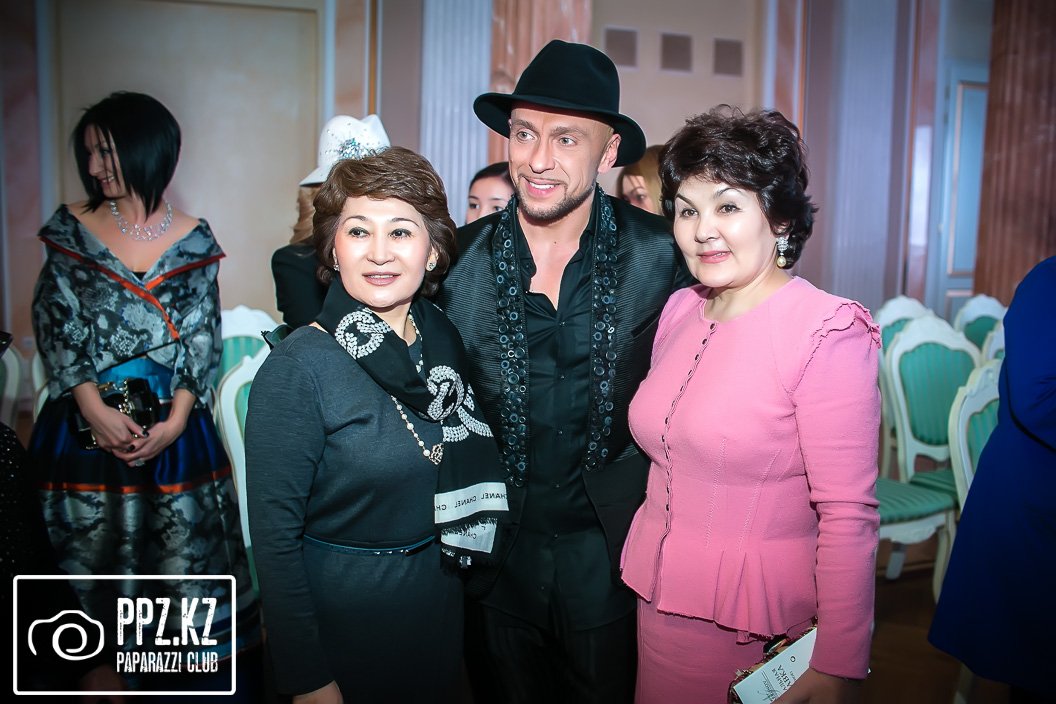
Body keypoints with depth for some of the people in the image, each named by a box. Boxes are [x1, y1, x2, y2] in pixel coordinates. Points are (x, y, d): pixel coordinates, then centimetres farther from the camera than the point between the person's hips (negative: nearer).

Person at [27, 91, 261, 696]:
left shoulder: (193, 239, 3)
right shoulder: (72, 225, 4)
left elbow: (203, 339, 1)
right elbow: (54, 322, -1)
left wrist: (176, 420, -10)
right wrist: (93, 407, -12)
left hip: (172, 430, 0)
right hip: (85, 425, 1)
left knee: (184, 562, 4)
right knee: (92, 567, 8)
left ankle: (202, 679, 20)